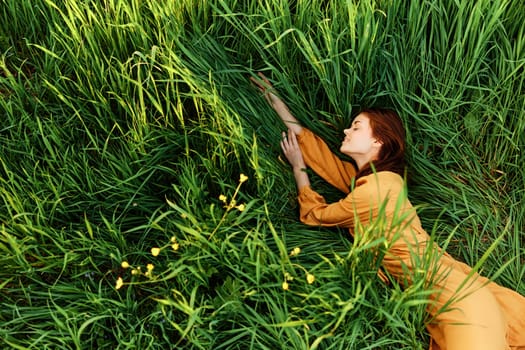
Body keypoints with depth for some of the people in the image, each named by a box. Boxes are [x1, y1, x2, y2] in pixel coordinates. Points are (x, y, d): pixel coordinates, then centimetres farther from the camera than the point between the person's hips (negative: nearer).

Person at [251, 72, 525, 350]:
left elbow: (314, 214, -1)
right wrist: (278, 104, 21)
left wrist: (297, 167, 13)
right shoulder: (366, 177, 9)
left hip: (455, 297, -9)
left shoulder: (375, 190, -17)